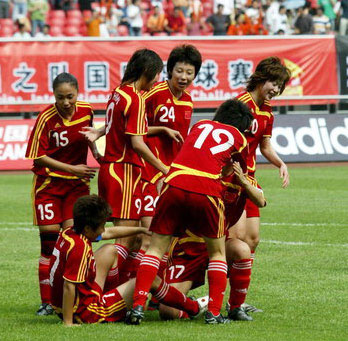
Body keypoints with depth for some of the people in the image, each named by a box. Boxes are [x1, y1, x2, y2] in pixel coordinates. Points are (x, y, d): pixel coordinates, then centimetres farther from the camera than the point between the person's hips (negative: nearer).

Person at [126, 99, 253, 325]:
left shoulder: (201, 125, 25)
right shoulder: (239, 139, 18)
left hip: (175, 184, 2)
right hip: (207, 191, -2)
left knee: (156, 248, 11)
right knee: (217, 252, 18)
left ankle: (138, 306, -1)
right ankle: (214, 312, 10)